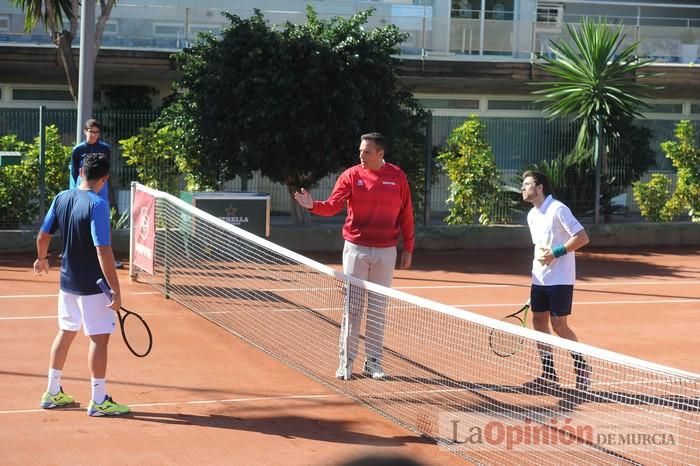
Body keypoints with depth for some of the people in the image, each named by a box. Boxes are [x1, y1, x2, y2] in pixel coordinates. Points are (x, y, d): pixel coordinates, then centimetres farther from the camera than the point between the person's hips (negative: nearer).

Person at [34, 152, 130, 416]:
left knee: (65, 332, 19)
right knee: (99, 337, 0)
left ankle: (53, 393, 26)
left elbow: (43, 235, 10)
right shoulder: (97, 205, -20)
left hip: (67, 282, 8)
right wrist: (116, 290, -22)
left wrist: (42, 258, 31)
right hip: (92, 286, -8)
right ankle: (98, 401, 4)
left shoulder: (62, 198, 1)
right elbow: (103, 251, -25)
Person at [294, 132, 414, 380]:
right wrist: (313, 205, -33)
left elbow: (406, 215, 4)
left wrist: (408, 248, 3)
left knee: (378, 309, 7)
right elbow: (333, 205, -13)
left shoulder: (397, 177, 0)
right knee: (352, 306, -2)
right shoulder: (351, 176, -3)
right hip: (356, 249, -1)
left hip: (386, 252, 1)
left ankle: (373, 362, 15)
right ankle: (346, 361, 4)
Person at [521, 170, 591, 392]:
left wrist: (555, 253, -20)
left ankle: (582, 367, 12)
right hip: (539, 280, 8)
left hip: (559, 280, -8)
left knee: (559, 326, -6)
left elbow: (582, 238, -18)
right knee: (538, 322, 5)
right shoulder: (532, 215, 11)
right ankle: (548, 374, 13)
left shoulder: (558, 210, -14)